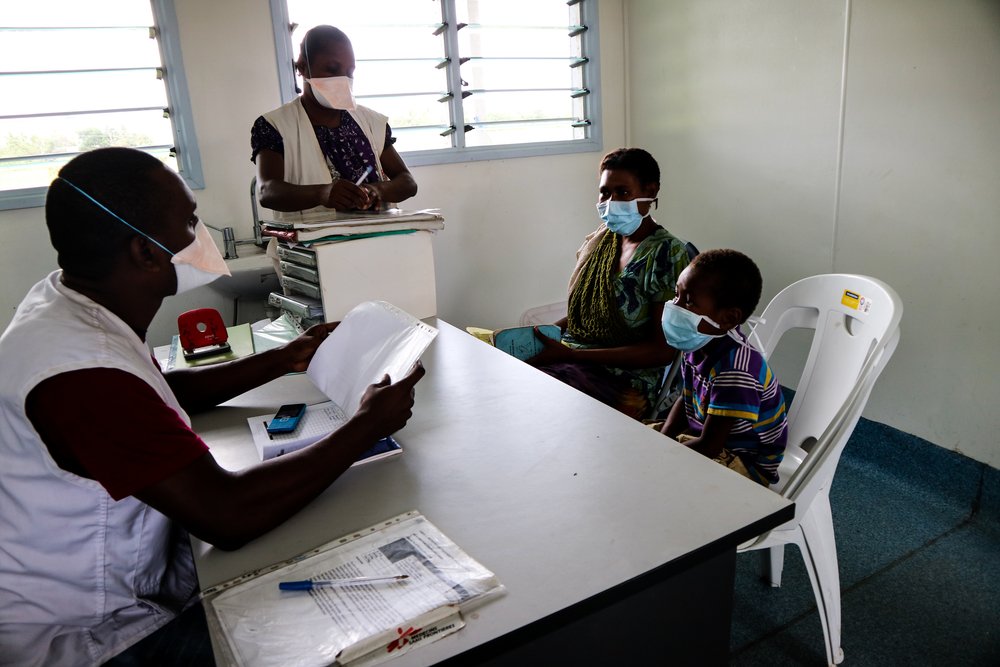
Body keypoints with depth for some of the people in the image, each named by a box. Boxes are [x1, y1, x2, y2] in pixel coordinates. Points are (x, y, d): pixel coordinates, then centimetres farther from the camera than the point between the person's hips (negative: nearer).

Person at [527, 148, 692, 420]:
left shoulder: (667, 254, -10)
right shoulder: (598, 240, 9)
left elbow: (662, 351, -13)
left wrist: (571, 354, -19)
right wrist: (544, 334, -1)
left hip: (625, 382, -6)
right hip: (569, 359, 6)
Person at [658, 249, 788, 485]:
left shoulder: (735, 370, -33)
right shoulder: (700, 344, -6)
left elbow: (709, 447, -30)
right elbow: (686, 400, 10)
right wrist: (660, 441, -5)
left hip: (748, 465, -8)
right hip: (703, 434, 8)